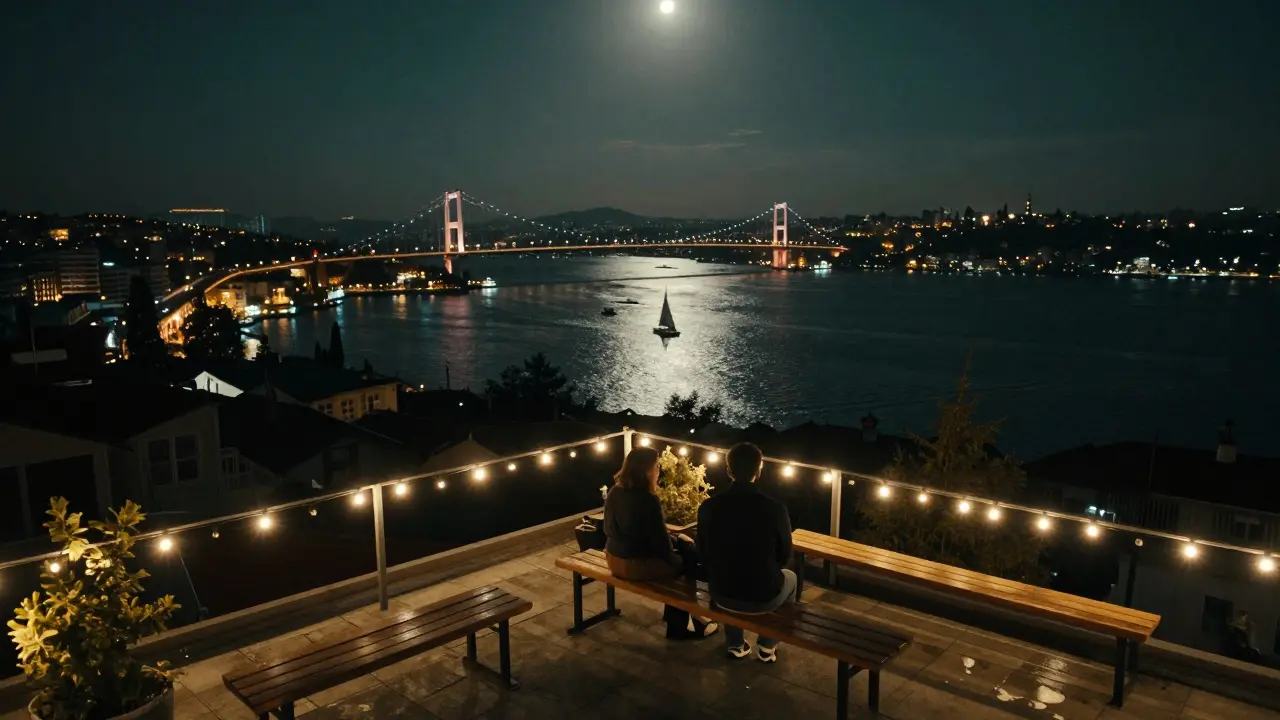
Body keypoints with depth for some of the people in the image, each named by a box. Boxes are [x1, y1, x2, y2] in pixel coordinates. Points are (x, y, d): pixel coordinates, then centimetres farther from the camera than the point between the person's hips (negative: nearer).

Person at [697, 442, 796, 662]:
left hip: (722, 595, 2)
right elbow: (784, 555, -1)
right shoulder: (776, 509, -17)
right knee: (790, 577, 32)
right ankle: (767, 647, 36)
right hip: (763, 597, -2)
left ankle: (735, 644, 44)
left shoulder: (708, 507, -13)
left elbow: (703, 555, 1)